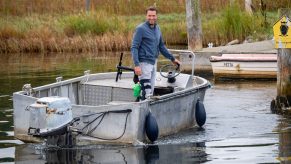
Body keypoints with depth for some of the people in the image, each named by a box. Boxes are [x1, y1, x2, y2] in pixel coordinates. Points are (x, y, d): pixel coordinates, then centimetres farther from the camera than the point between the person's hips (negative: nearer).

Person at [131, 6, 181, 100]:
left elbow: (161, 46, 24)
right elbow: (134, 47, -14)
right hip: (144, 63, -8)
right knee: (146, 92, -14)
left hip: (153, 63, 8)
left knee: (151, 91, 10)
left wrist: (172, 58, 25)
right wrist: (136, 65, -23)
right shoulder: (141, 29, -10)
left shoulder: (157, 29, 12)